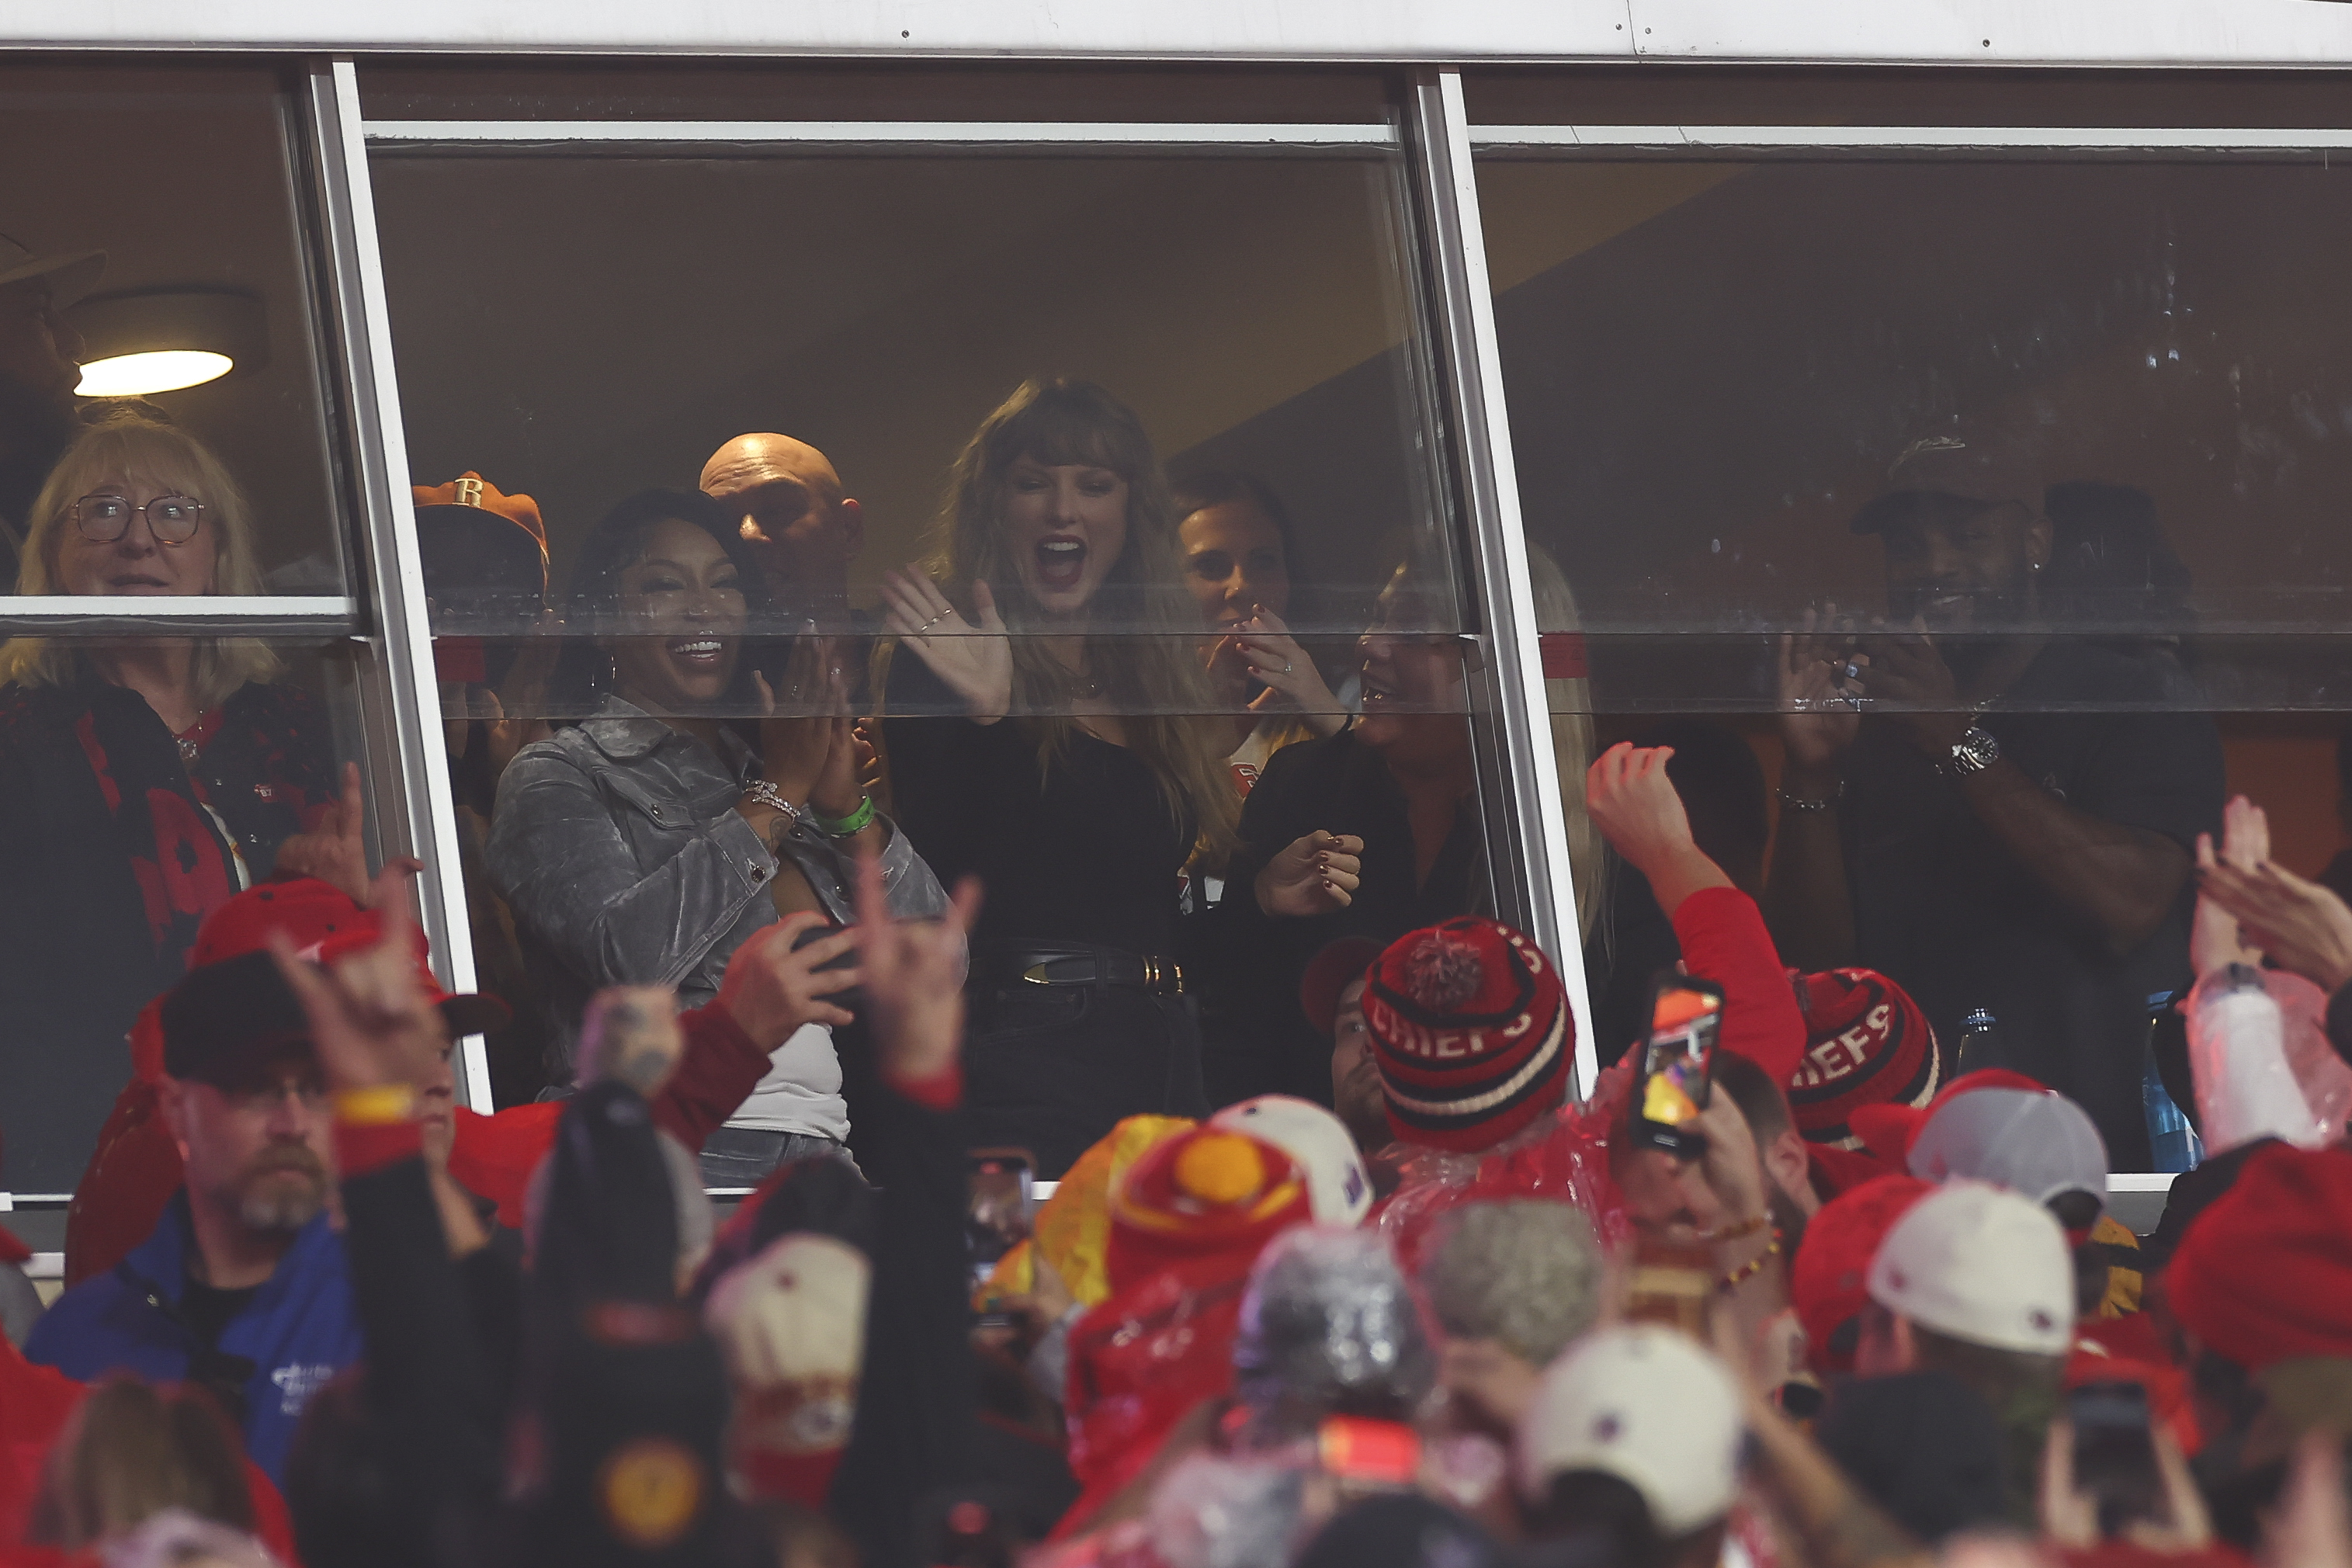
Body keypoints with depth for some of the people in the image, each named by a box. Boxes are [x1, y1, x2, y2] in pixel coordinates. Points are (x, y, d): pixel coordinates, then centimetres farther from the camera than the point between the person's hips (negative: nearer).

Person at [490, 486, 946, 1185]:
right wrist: (776, 796, -5)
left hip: (817, 1148, 6)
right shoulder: (557, 778, 7)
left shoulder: (758, 768, 24)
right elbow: (628, 956, -14)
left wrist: (846, 805, 2)